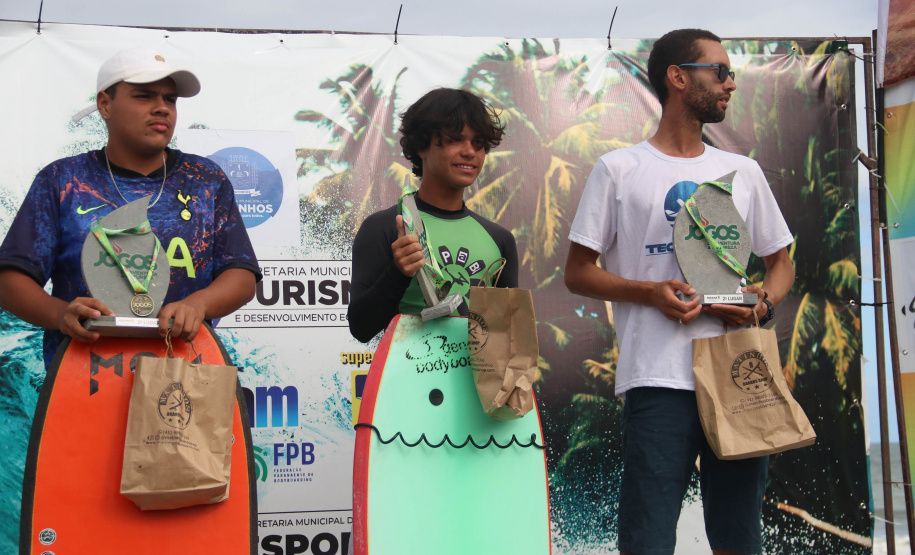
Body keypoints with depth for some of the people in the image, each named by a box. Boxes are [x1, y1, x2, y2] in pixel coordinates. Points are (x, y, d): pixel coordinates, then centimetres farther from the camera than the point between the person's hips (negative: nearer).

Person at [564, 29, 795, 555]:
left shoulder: (743, 171, 16)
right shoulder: (619, 169, 3)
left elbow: (782, 263, 21)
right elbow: (578, 273, 3)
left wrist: (763, 303, -2)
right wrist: (650, 291, -14)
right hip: (660, 379, -4)